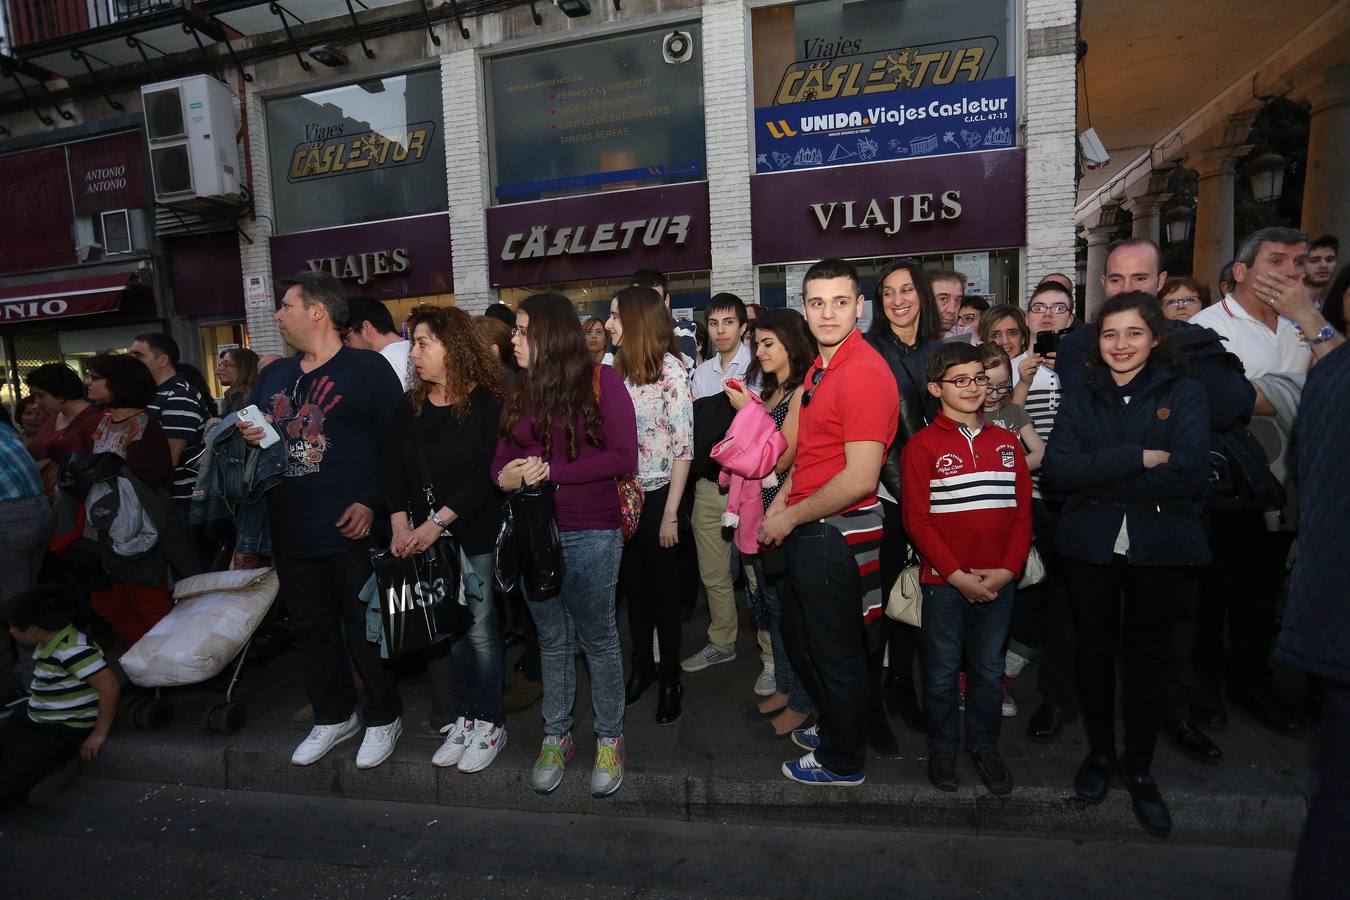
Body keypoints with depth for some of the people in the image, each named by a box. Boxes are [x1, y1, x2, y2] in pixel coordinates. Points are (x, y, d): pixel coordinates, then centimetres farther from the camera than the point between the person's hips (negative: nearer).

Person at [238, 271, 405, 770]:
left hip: (351, 531, -7)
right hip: (291, 533, 7)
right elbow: (252, 430, 25)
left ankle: (384, 716, 25)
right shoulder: (273, 375, 15)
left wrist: (372, 502, -19)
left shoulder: (368, 367, -7)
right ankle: (333, 716, 36)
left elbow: (396, 443, -12)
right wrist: (250, 437, 1)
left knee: (366, 628, 5)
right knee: (311, 628, 17)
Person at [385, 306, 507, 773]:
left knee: (480, 632, 2)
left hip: (476, 537, -5)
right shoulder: (410, 407, 9)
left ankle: (489, 723, 18)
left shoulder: (487, 404, -8)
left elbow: (487, 473, -15)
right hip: (424, 539, 5)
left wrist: (438, 522, -18)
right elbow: (392, 468, 5)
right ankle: (463, 718, 25)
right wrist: (400, 522, -8)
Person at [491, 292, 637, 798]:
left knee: (598, 640, 9)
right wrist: (504, 476, -14)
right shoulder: (522, 391, 10)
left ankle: (609, 739, 27)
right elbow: (502, 456, 9)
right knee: (552, 641, 16)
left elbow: (624, 458, -13)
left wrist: (551, 471, -15)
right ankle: (556, 737, 33)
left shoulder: (602, 380, -7)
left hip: (590, 534, -5)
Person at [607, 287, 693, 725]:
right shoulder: (616, 370, 5)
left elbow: (683, 446, -12)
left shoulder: (670, 369, -10)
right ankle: (642, 666, 34)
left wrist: (670, 513, -13)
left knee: (662, 589, 9)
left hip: (657, 495, -5)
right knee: (632, 586, 15)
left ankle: (670, 679, 26)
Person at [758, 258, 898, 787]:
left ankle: (843, 762, 33)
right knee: (798, 635, 24)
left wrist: (791, 519, -15)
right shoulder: (820, 367, 11)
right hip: (808, 530, 10)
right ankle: (833, 726, 47)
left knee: (836, 650, 9)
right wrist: (782, 498, 7)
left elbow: (859, 479, -25)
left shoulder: (864, 373, -21)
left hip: (837, 532, -10)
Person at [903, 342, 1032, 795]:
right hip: (944, 581, -3)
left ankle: (985, 745, 34)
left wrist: (1007, 570, -6)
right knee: (942, 671, 9)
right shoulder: (922, 446, -6)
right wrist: (958, 574, -13)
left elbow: (1022, 511, 6)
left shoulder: (1007, 443, 8)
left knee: (989, 669, 15)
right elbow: (917, 520, -9)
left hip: (998, 581, 4)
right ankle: (943, 746, 28)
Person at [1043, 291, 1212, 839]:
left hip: (1161, 548, -1)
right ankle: (1099, 753, 34)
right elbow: (1057, 471, -10)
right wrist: (1140, 458, -18)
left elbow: (1191, 473, -14)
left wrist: (1100, 478, -15)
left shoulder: (1185, 394, 1)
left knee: (1146, 656, 11)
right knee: (1095, 651, 13)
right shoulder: (1080, 400, 6)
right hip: (1090, 547, 2)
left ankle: (1139, 769, 30)